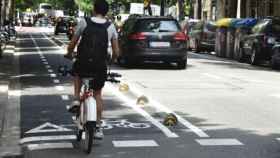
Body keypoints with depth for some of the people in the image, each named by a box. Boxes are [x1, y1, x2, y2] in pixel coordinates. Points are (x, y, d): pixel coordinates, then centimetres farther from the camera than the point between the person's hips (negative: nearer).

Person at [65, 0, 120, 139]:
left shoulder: (84, 22, -2)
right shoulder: (111, 27, 2)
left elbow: (72, 44, 2)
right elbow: (116, 52, 4)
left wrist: (69, 54, 24)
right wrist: (112, 59, 26)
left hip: (83, 63, -1)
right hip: (101, 66, 1)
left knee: (76, 72, 35)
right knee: (97, 94, 20)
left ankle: (76, 99, 16)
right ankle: (98, 128, 18)